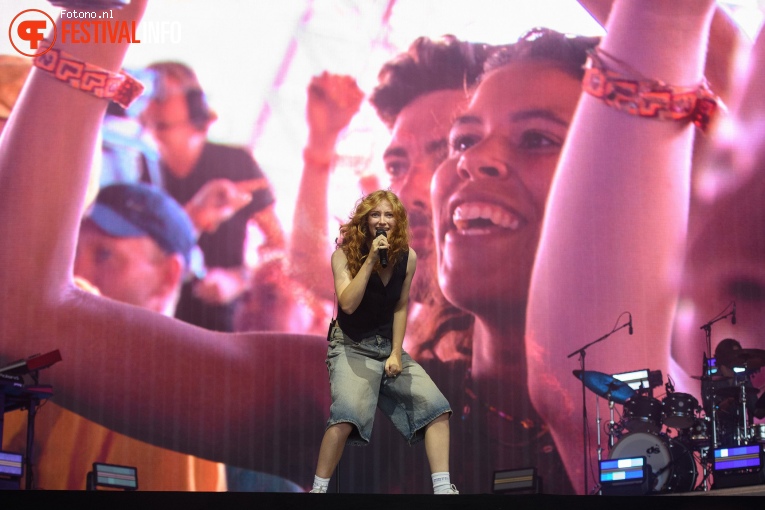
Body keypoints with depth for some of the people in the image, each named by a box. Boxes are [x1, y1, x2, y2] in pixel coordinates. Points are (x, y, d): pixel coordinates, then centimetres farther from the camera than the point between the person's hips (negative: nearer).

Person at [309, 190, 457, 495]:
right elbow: (348, 304, -25)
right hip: (351, 346, -4)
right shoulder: (345, 255, -12)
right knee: (347, 415, -29)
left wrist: (396, 353, -3)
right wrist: (371, 259, -28)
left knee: (437, 408, -10)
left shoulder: (407, 257, -4)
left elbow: (401, 307, 3)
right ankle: (319, 488, -13)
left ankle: (442, 489, -6)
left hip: (389, 345, 5)